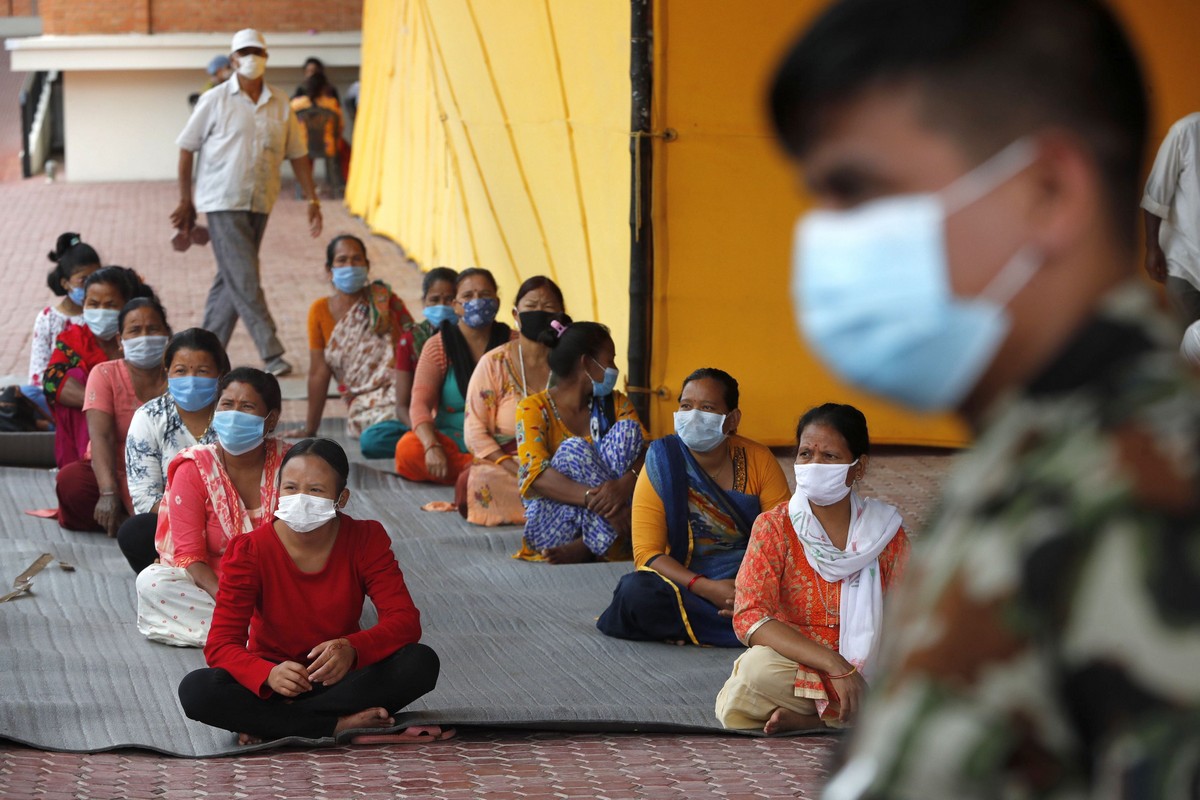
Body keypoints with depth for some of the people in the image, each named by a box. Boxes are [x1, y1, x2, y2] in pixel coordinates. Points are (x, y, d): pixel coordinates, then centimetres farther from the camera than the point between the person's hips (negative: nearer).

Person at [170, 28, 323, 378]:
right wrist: (186, 201, 0)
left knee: (231, 280, 9)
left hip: (259, 204, 4)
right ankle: (271, 354, -9)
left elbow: (297, 154, 12)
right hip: (222, 202, -4)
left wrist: (312, 200, 6)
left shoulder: (280, 105, 7)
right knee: (244, 282, -10)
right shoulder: (215, 101, -3)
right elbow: (187, 148, 2)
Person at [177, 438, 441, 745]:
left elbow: (405, 620, -16)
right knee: (196, 689, -31)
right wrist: (268, 674, -41)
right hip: (271, 683, -1)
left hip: (340, 680, 1)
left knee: (421, 662, -28)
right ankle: (338, 724, -27)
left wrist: (352, 649, -38)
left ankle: (269, 724, -26)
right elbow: (221, 645, -18)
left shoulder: (367, 540, -7)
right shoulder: (250, 550, -11)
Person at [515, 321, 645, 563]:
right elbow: (536, 475, -20)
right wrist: (596, 500, -35)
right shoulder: (533, 408, -4)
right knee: (575, 449, -26)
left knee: (626, 429, -15)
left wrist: (625, 484, -29)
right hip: (550, 525, -4)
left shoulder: (615, 404, 11)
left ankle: (587, 546, -27)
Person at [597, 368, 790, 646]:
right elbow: (647, 553, -12)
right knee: (638, 593, -33)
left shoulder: (758, 460, -1)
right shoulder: (661, 465, -6)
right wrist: (708, 589, -26)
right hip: (687, 582, -1)